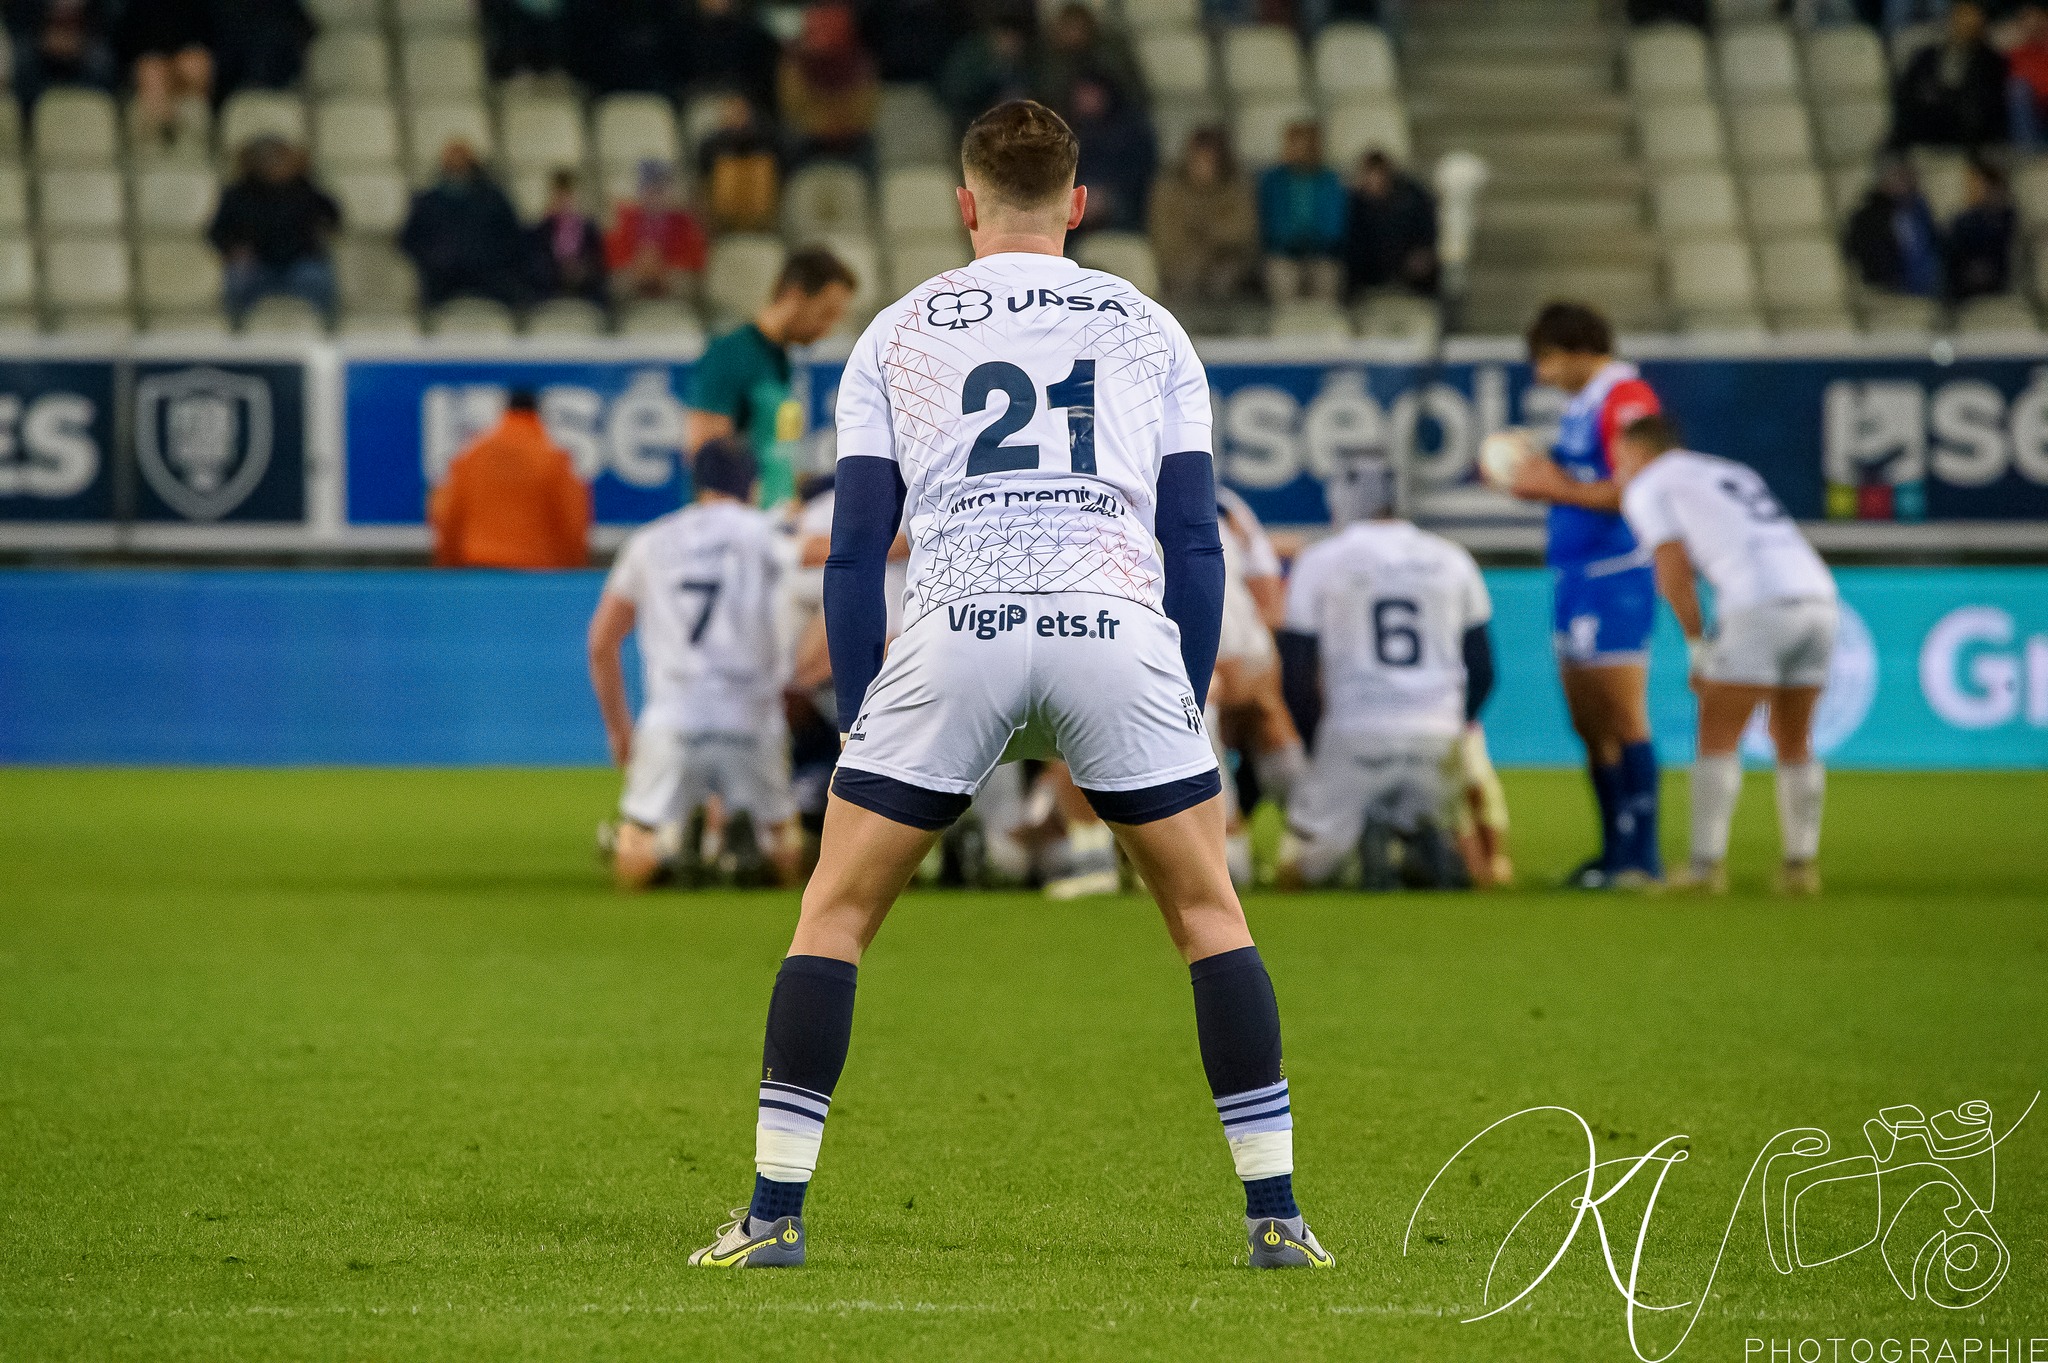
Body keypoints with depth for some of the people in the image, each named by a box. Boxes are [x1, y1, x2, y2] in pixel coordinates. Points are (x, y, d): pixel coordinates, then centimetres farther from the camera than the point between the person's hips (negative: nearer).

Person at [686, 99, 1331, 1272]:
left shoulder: (899, 331, 18)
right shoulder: (1147, 328, 20)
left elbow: (857, 546, 13)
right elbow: (1196, 540, 13)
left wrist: (857, 722, 16)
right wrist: (1189, 707, 18)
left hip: (957, 627, 0)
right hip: (1119, 628, 1)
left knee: (836, 914, 12)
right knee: (1210, 913, 14)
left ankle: (776, 1212, 6)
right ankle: (1277, 1212, 8)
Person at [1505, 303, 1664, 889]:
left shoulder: (1625, 397, -12)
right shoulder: (1581, 405, 18)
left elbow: (1632, 491, -19)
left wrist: (1559, 486, -13)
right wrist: (1538, 480, 10)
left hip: (1615, 576, -10)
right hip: (1574, 576, 10)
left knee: (1621, 719, -10)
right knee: (1588, 724, 11)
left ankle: (1640, 856, -9)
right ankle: (1615, 851, 15)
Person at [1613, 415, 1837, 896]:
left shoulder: (1646, 489, 11)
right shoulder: (1735, 473, 32)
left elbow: (1674, 569, -2)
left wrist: (1698, 647, 4)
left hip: (1760, 606, -6)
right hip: (1819, 593, 6)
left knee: (1718, 736, 2)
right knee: (1793, 742, 16)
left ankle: (1706, 866, -4)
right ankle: (1801, 865, 13)